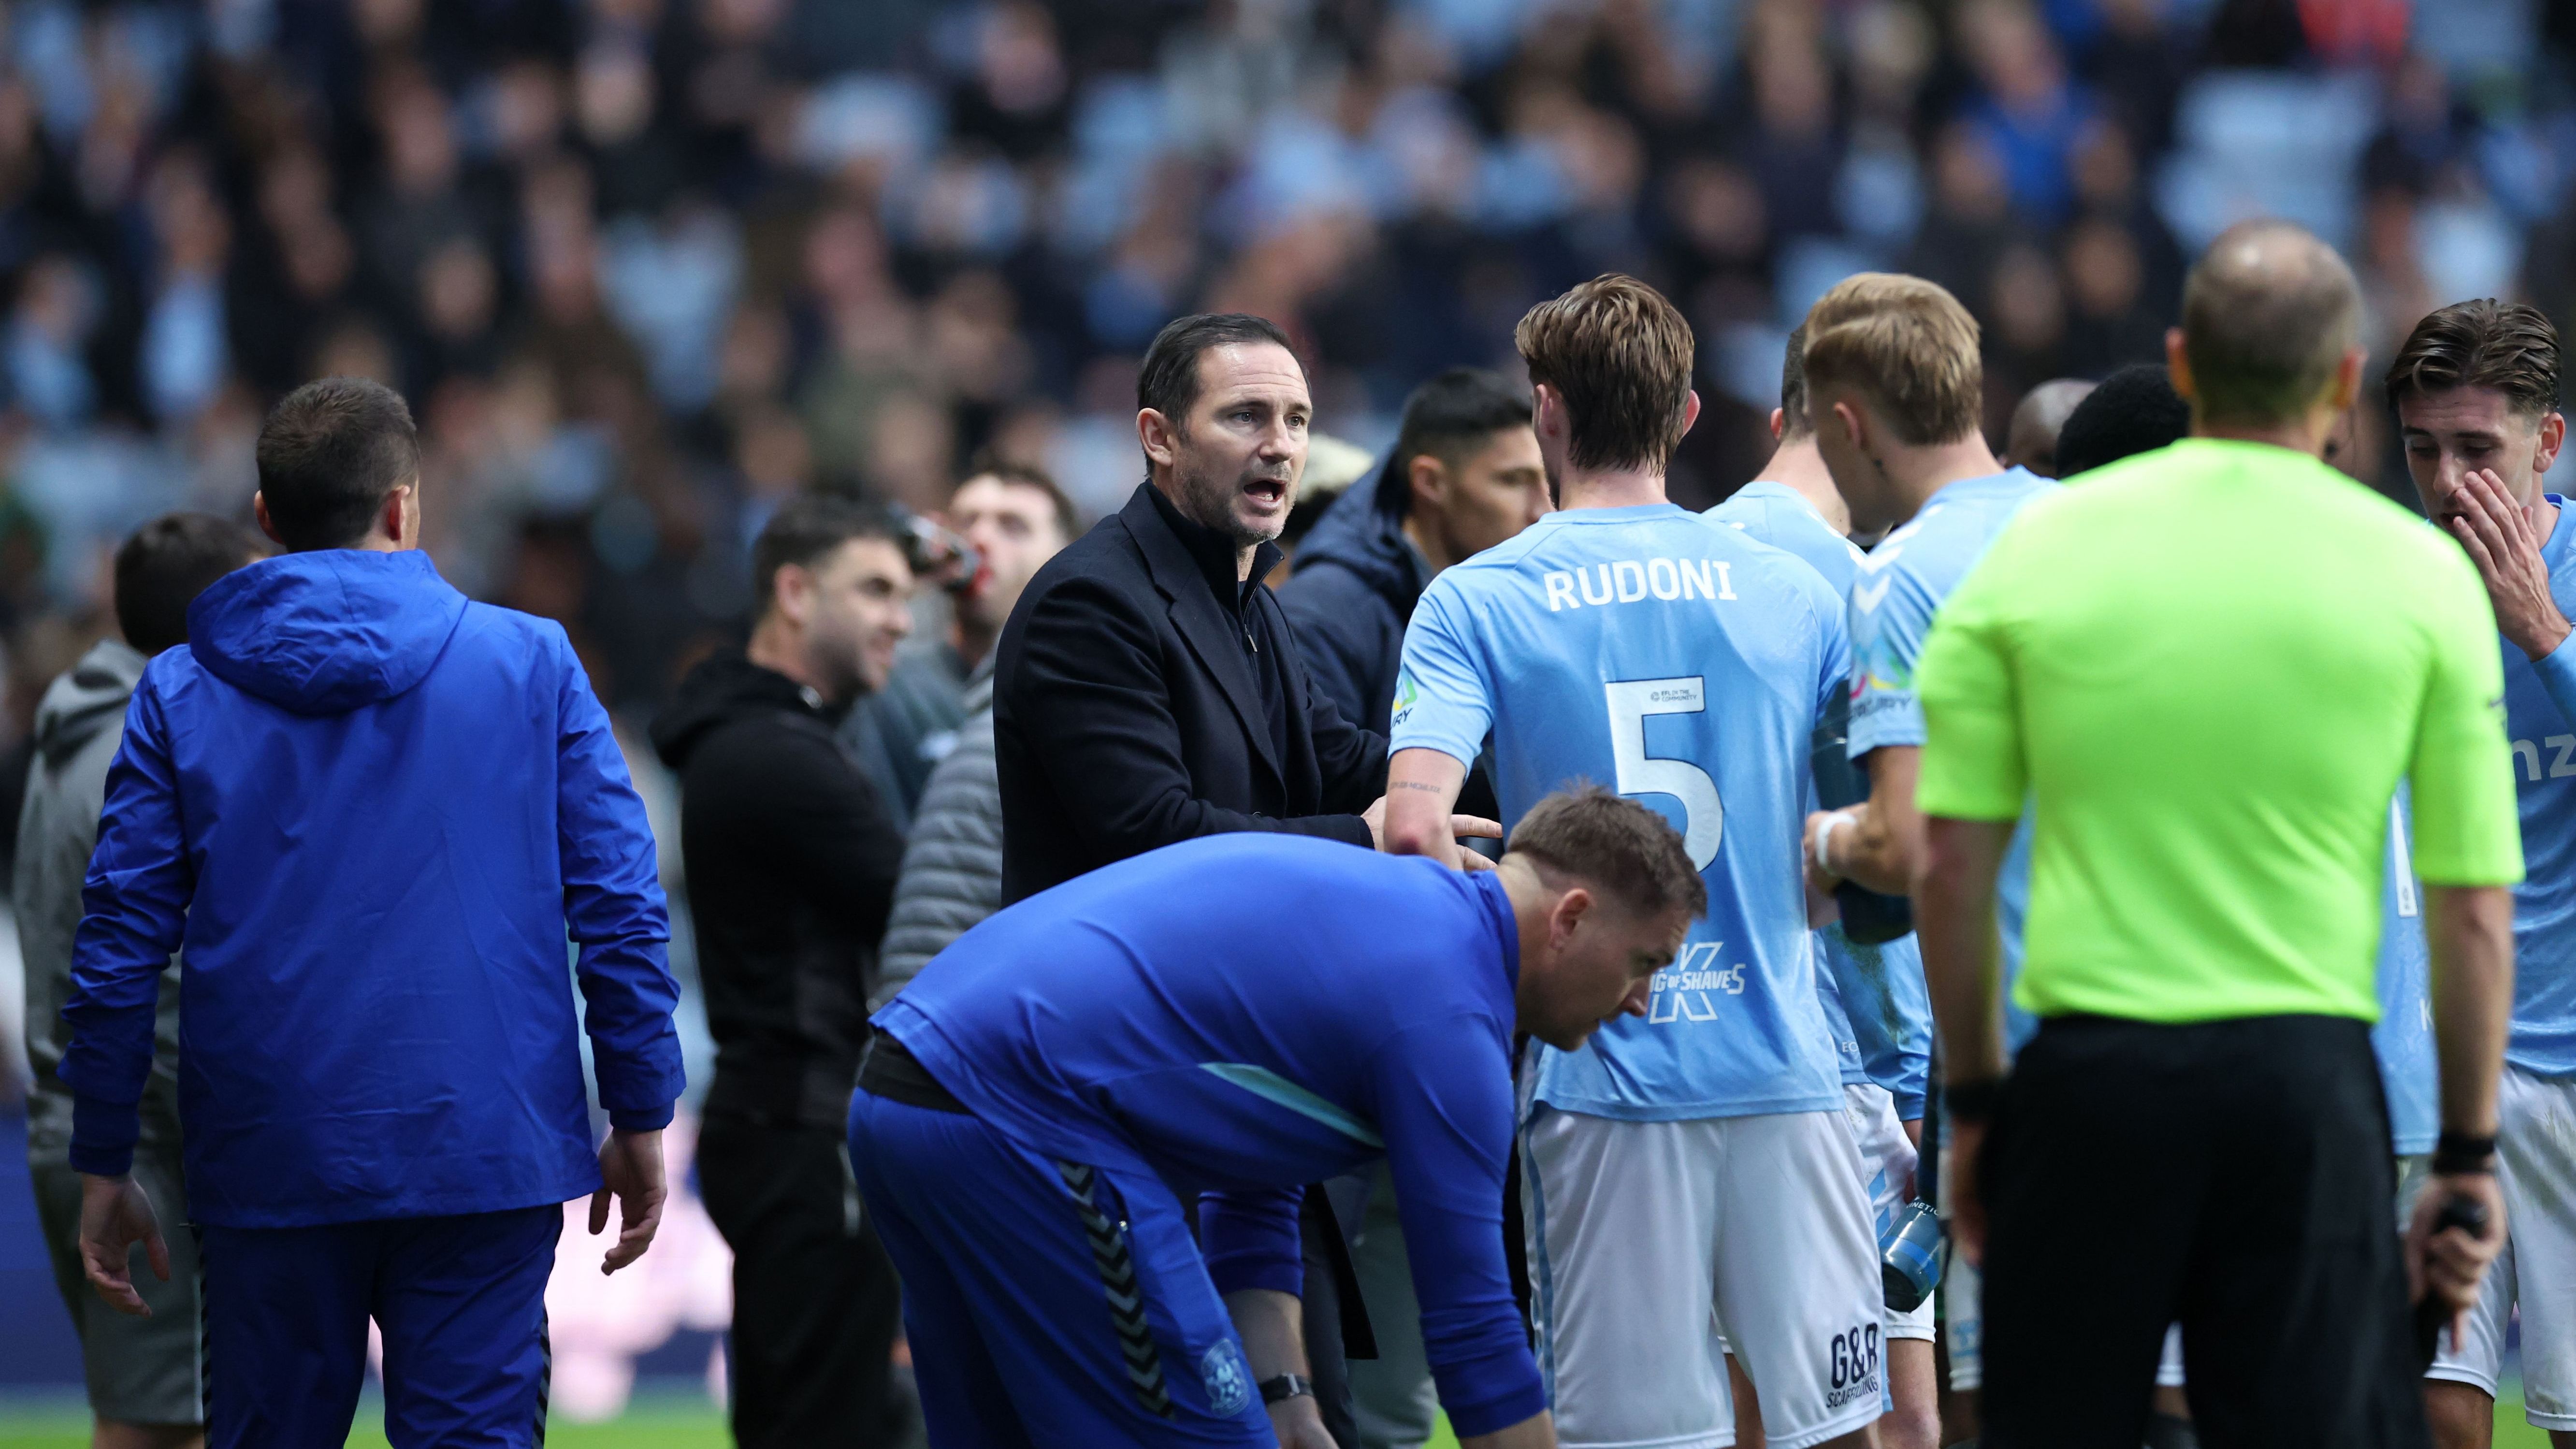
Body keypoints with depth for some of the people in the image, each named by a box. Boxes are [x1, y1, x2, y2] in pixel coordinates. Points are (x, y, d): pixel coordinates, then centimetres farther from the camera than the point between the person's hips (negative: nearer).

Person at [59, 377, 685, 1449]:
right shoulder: (530, 661, 2)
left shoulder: (179, 693, 4)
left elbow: (119, 944, 3)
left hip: (267, 1160, 1)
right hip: (484, 1150, -1)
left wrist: (104, 1167, 9)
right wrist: (639, 1119, 7)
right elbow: (620, 907, 0)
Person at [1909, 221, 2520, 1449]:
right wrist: (2467, 1159, 10)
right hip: (2307, 1085, -1)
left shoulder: (2037, 550, 2)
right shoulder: (2423, 576, 0)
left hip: (2089, 1074, 1)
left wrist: (1973, 1098, 13)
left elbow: (1951, 865, 3)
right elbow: (2475, 910, 1)